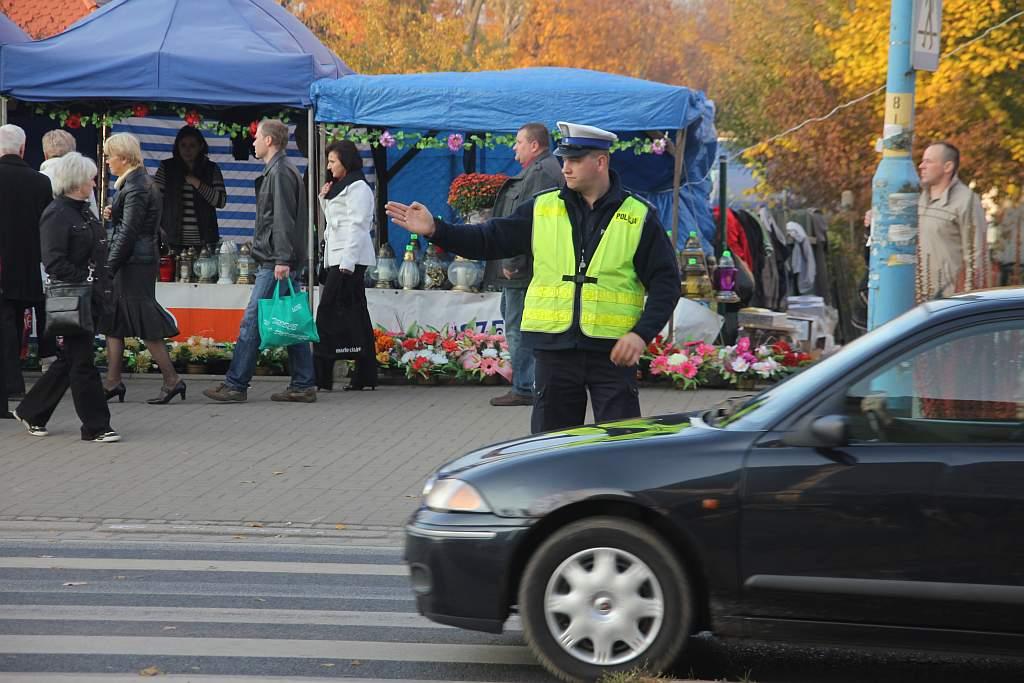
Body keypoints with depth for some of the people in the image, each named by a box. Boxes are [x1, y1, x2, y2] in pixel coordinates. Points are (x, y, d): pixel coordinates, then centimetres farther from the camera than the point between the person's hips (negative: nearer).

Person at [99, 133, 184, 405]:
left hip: (134, 263, -10)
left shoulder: (135, 188, -16)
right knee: (112, 321, 11)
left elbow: (128, 233, -19)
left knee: (145, 325, -6)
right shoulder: (141, 181, 14)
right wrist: (113, 214, 6)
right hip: (137, 261, 10)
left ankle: (172, 380, -1)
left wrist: (109, 268, -18)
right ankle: (113, 382, 14)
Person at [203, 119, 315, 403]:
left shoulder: (280, 172, -11)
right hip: (277, 262, 10)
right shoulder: (279, 170, 21)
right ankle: (303, 385, 9)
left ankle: (235, 385, -7)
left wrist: (282, 260, -23)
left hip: (275, 263, -10)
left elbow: (283, 220, -19)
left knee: (252, 321, -8)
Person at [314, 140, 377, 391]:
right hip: (340, 258, 10)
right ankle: (365, 376, 8)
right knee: (355, 314, 7)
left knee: (328, 313, -12)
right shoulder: (341, 187, 21)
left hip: (349, 258, -10)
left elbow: (356, 226, -16)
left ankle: (321, 375, -13)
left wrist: (347, 262, -22)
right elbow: (333, 220, 28)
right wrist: (325, 198, 11)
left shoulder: (358, 188, -9)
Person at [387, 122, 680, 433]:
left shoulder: (639, 217, 0)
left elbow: (664, 282, 1)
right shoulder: (543, 209, 8)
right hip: (555, 348, 3)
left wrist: (642, 334, -11)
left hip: (613, 351, -3)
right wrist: (435, 230, -2)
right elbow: (490, 240, 10)